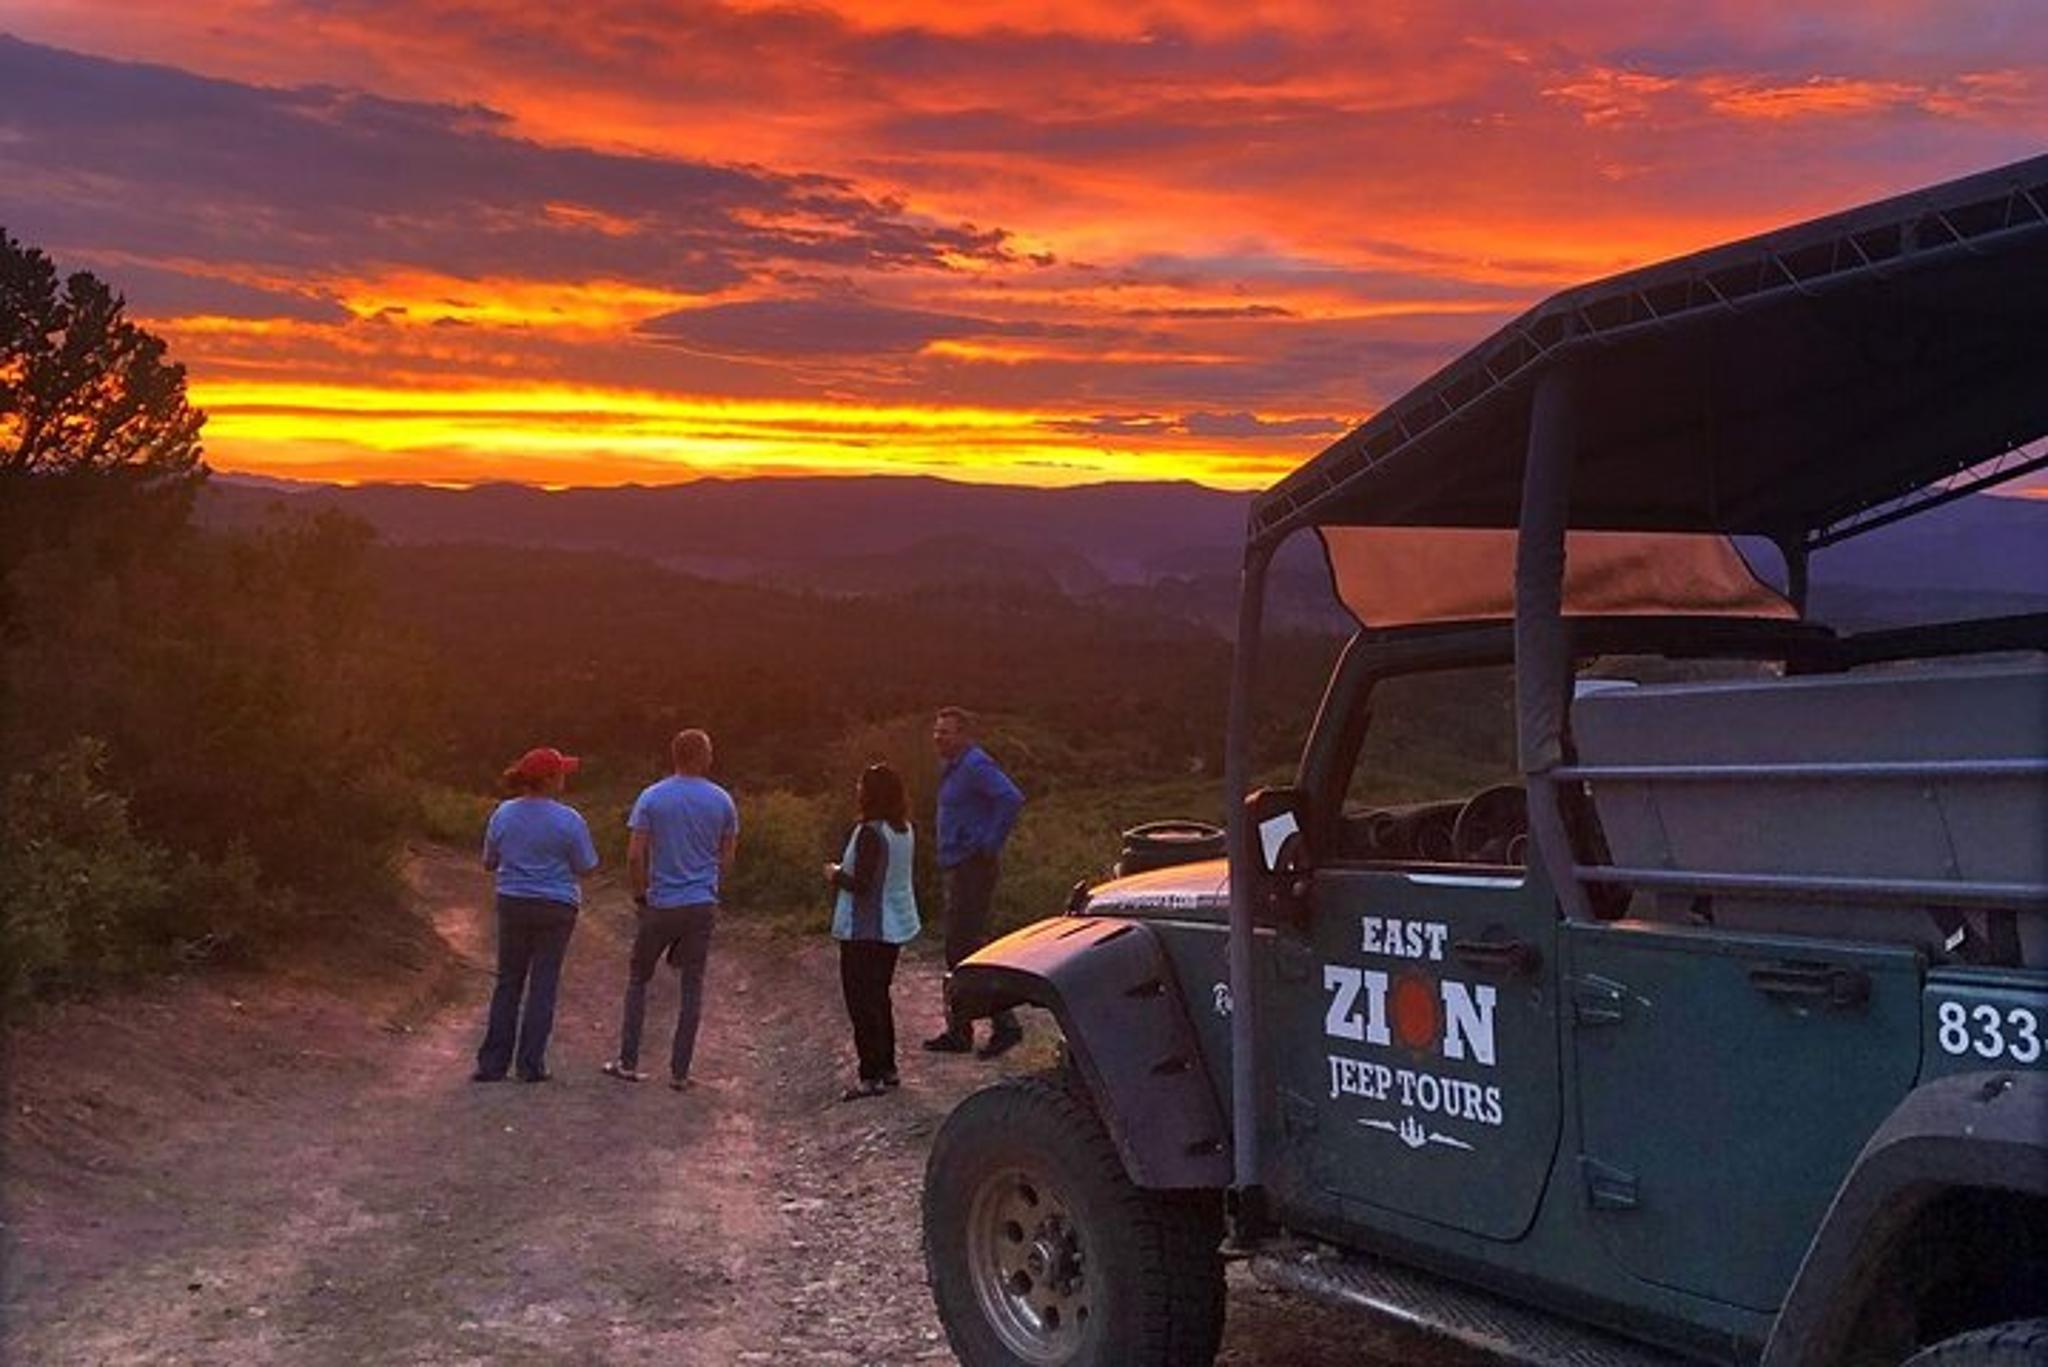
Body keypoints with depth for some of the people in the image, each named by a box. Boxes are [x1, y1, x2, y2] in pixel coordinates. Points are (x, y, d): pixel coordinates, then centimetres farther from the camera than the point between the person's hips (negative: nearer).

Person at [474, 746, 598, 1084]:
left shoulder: (503, 814, -2)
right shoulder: (567, 820, -15)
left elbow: (489, 862, 8)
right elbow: (585, 867, -7)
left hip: (512, 904, 3)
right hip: (556, 907, -3)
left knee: (508, 983, 13)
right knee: (543, 985, 5)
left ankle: (493, 1062, 13)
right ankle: (531, 1065, 8)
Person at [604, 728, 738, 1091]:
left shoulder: (651, 798, -4)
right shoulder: (722, 801, 1)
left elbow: (635, 857, -7)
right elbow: (727, 859, 6)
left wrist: (640, 895, 6)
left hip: (660, 906, -1)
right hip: (703, 905, 1)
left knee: (638, 978, 15)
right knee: (693, 986, 6)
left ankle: (628, 1062, 14)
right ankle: (680, 1071, 7)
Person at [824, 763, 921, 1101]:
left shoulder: (871, 833, -22)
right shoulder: (904, 830, 5)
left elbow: (862, 885, -24)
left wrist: (835, 875, -6)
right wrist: (847, 872, 16)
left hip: (865, 931, -9)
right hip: (893, 928, 9)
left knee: (862, 1001, 0)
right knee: (879, 997, 19)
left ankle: (871, 1076, 2)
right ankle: (887, 1068, 25)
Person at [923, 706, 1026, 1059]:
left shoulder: (976, 765, -16)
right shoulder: (951, 767, 15)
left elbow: (1012, 799, -29)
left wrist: (990, 844, -22)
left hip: (973, 867, -10)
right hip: (954, 867, 10)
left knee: (965, 949, -9)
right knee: (960, 950, 13)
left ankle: (1005, 1024, -2)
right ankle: (958, 1031, 20)